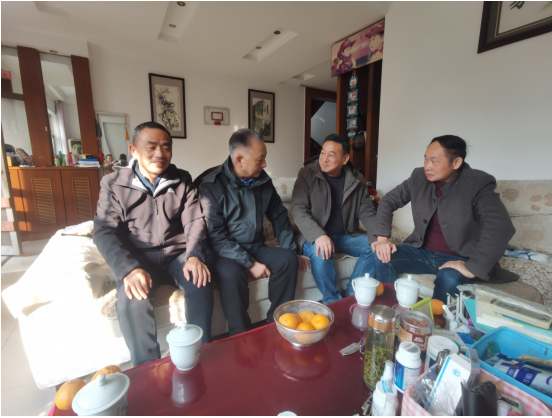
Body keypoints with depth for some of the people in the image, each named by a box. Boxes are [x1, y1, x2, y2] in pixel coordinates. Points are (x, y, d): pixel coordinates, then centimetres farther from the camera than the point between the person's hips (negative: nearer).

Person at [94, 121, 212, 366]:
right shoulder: (113, 184, 2)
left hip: (176, 254, 1)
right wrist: (129, 268, -25)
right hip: (136, 259, 0)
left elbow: (194, 222, 0)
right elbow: (105, 231, -7)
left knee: (201, 283, -27)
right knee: (132, 299, -29)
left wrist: (194, 256, -20)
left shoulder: (182, 181, 6)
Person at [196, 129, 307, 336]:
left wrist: (290, 250, 3)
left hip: (255, 247, 5)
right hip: (223, 254, -5)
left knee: (287, 259, -18)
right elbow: (216, 237, -19)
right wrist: (250, 264, -21)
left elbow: (280, 218, 10)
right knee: (230, 273, -34)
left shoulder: (263, 181, 3)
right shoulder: (211, 186, -15)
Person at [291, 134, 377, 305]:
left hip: (347, 235, 5)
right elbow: (298, 209, -15)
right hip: (314, 236, -4)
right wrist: (319, 236, -32)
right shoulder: (307, 173, -7)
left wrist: (379, 238, -15)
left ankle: (351, 297, -1)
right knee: (320, 252, -34)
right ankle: (332, 302, -10)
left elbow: (367, 212, 4)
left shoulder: (357, 179, 3)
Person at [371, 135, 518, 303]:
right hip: (422, 251, 4)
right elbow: (388, 201, 2)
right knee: (382, 256, -19)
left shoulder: (478, 183, -15)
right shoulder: (419, 177, -3)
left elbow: (500, 226, -28)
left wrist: (473, 268, -30)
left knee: (449, 279, -36)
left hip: (458, 259, -4)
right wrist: (382, 238, -11)